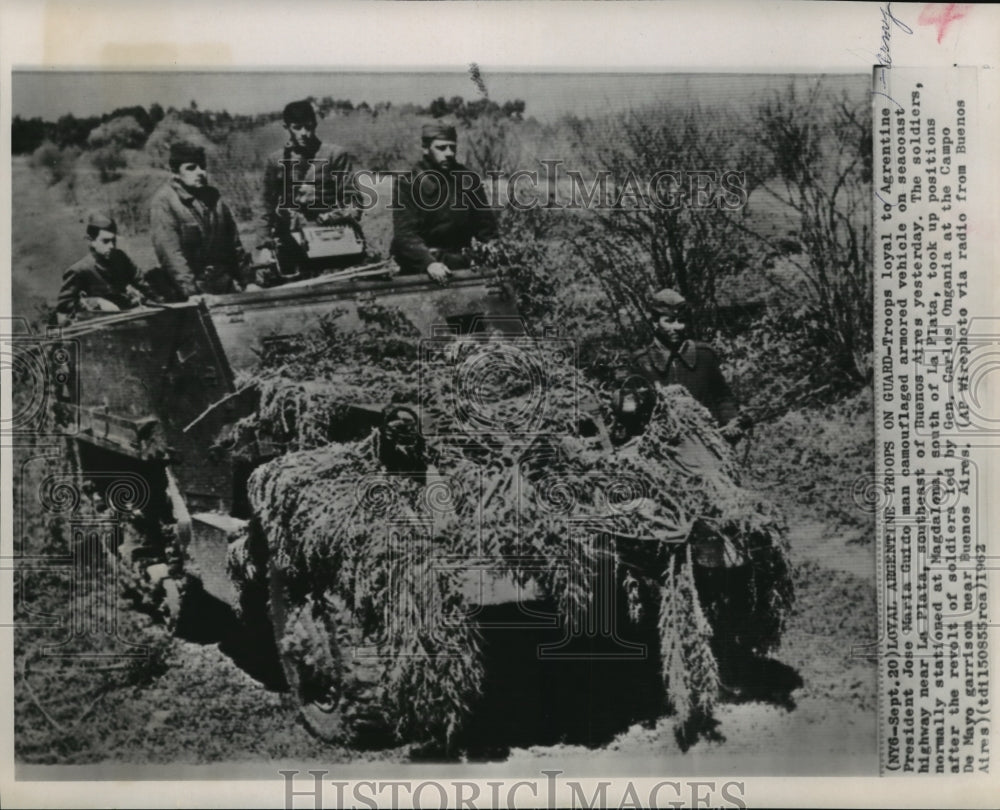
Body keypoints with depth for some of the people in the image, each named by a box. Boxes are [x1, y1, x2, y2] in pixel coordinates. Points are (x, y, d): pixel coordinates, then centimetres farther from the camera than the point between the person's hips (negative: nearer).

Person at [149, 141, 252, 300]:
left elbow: (234, 242, 19)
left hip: (227, 286, 5)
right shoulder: (163, 202, -4)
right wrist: (192, 292, -20)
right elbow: (170, 253, -13)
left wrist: (246, 280, 12)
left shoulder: (213, 196, 15)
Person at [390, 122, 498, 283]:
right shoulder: (409, 183, -2)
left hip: (460, 266, 3)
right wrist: (428, 262, -28)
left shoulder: (468, 179, 10)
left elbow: (485, 226, 13)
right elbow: (404, 233, -11)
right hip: (419, 269, -3)